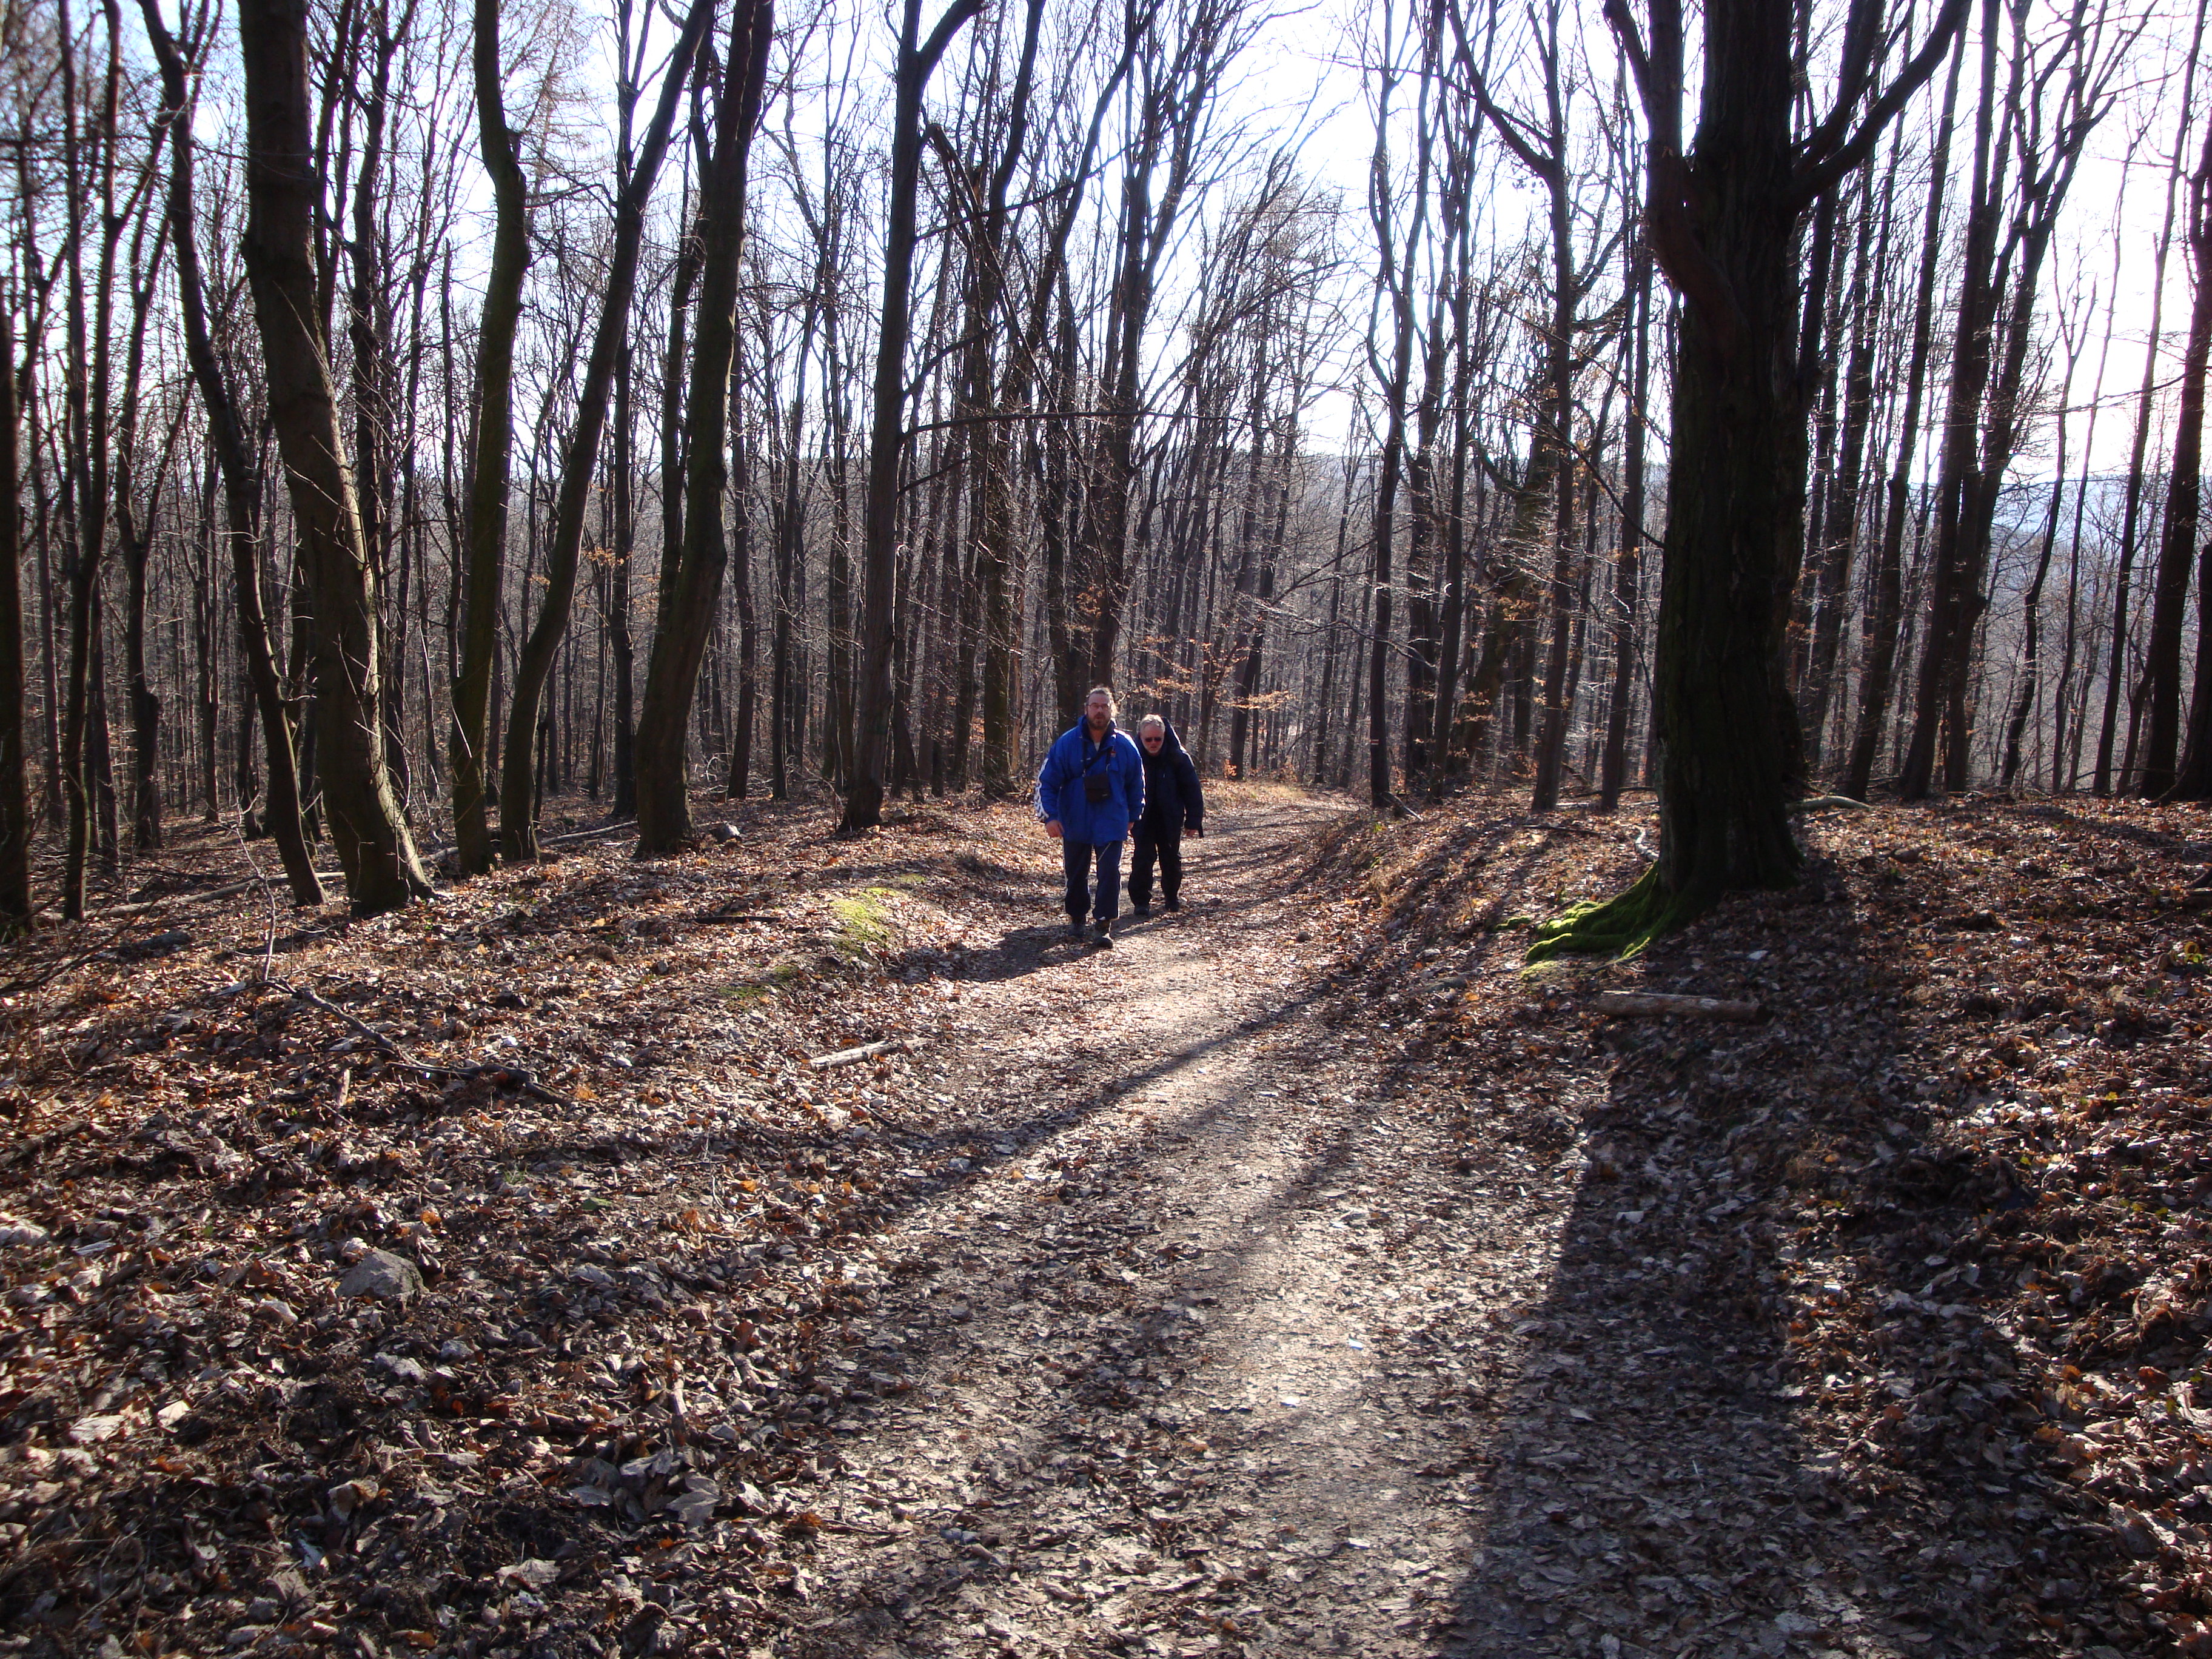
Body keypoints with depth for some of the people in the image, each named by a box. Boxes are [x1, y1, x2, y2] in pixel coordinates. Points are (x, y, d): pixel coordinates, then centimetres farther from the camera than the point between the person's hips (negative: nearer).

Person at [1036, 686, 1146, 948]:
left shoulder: (1124, 745, -3)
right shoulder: (1068, 743, -7)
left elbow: (1136, 784, 11)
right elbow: (1047, 781, -4)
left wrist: (1133, 816, 15)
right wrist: (1050, 816, -13)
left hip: (1111, 825, 0)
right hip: (1075, 825, 1)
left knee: (1110, 873, -9)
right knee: (1076, 874, 13)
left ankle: (1103, 926, -4)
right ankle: (1076, 919, 31)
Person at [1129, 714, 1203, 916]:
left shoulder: (1178, 757, -12)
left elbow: (1192, 790, -6)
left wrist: (1194, 821, -7)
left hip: (1171, 819, 1)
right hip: (1142, 819, -1)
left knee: (1172, 858, 12)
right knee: (1142, 858, -5)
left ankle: (1172, 896, 30)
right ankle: (1141, 901, 3)